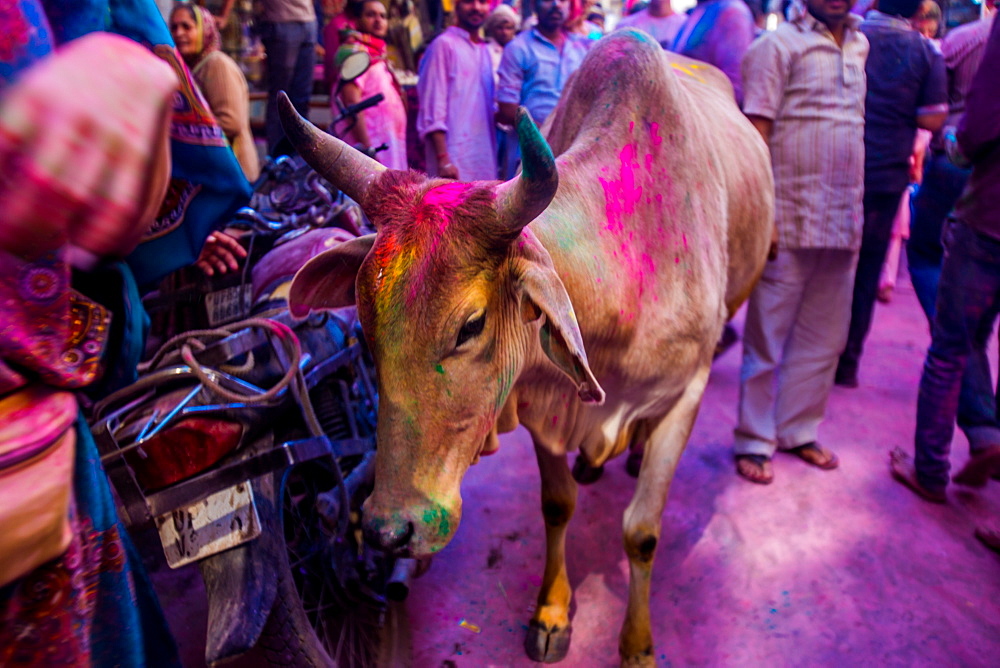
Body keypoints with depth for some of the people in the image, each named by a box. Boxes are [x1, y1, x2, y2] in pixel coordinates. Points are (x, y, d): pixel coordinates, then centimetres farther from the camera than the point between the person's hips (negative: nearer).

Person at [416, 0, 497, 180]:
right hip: (456, 158, -7)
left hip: (485, 158, 7)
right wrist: (443, 158, -17)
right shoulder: (444, 44, -4)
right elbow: (432, 108, -10)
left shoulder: (484, 50, 19)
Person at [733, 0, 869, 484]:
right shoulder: (779, 44, -4)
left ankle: (798, 431, 27)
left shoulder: (859, 46, 15)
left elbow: (854, 125, 18)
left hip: (844, 224, 7)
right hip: (790, 223, -7)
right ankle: (754, 441, 15)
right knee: (767, 339, 2)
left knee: (825, 339, 13)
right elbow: (755, 133, -11)